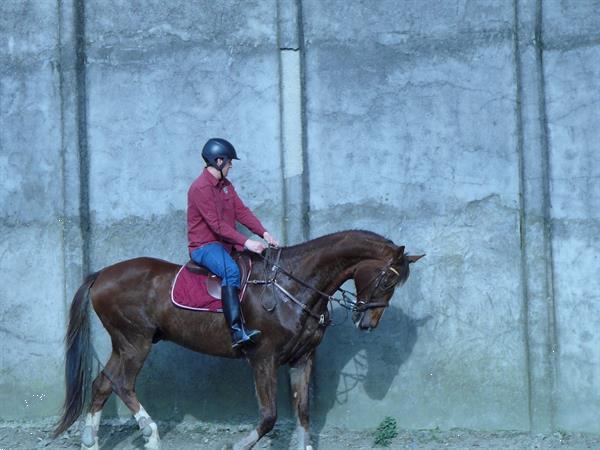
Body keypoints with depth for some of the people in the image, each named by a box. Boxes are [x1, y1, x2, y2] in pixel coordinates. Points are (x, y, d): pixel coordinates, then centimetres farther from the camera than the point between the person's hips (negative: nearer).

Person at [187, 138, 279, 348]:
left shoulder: (225, 185, 14)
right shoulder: (200, 188, -16)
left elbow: (242, 211, 8)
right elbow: (217, 224, -22)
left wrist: (264, 233, -5)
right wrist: (245, 242, -26)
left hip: (225, 244, 10)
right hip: (204, 246, -10)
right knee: (231, 271, -36)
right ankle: (237, 330, -45)